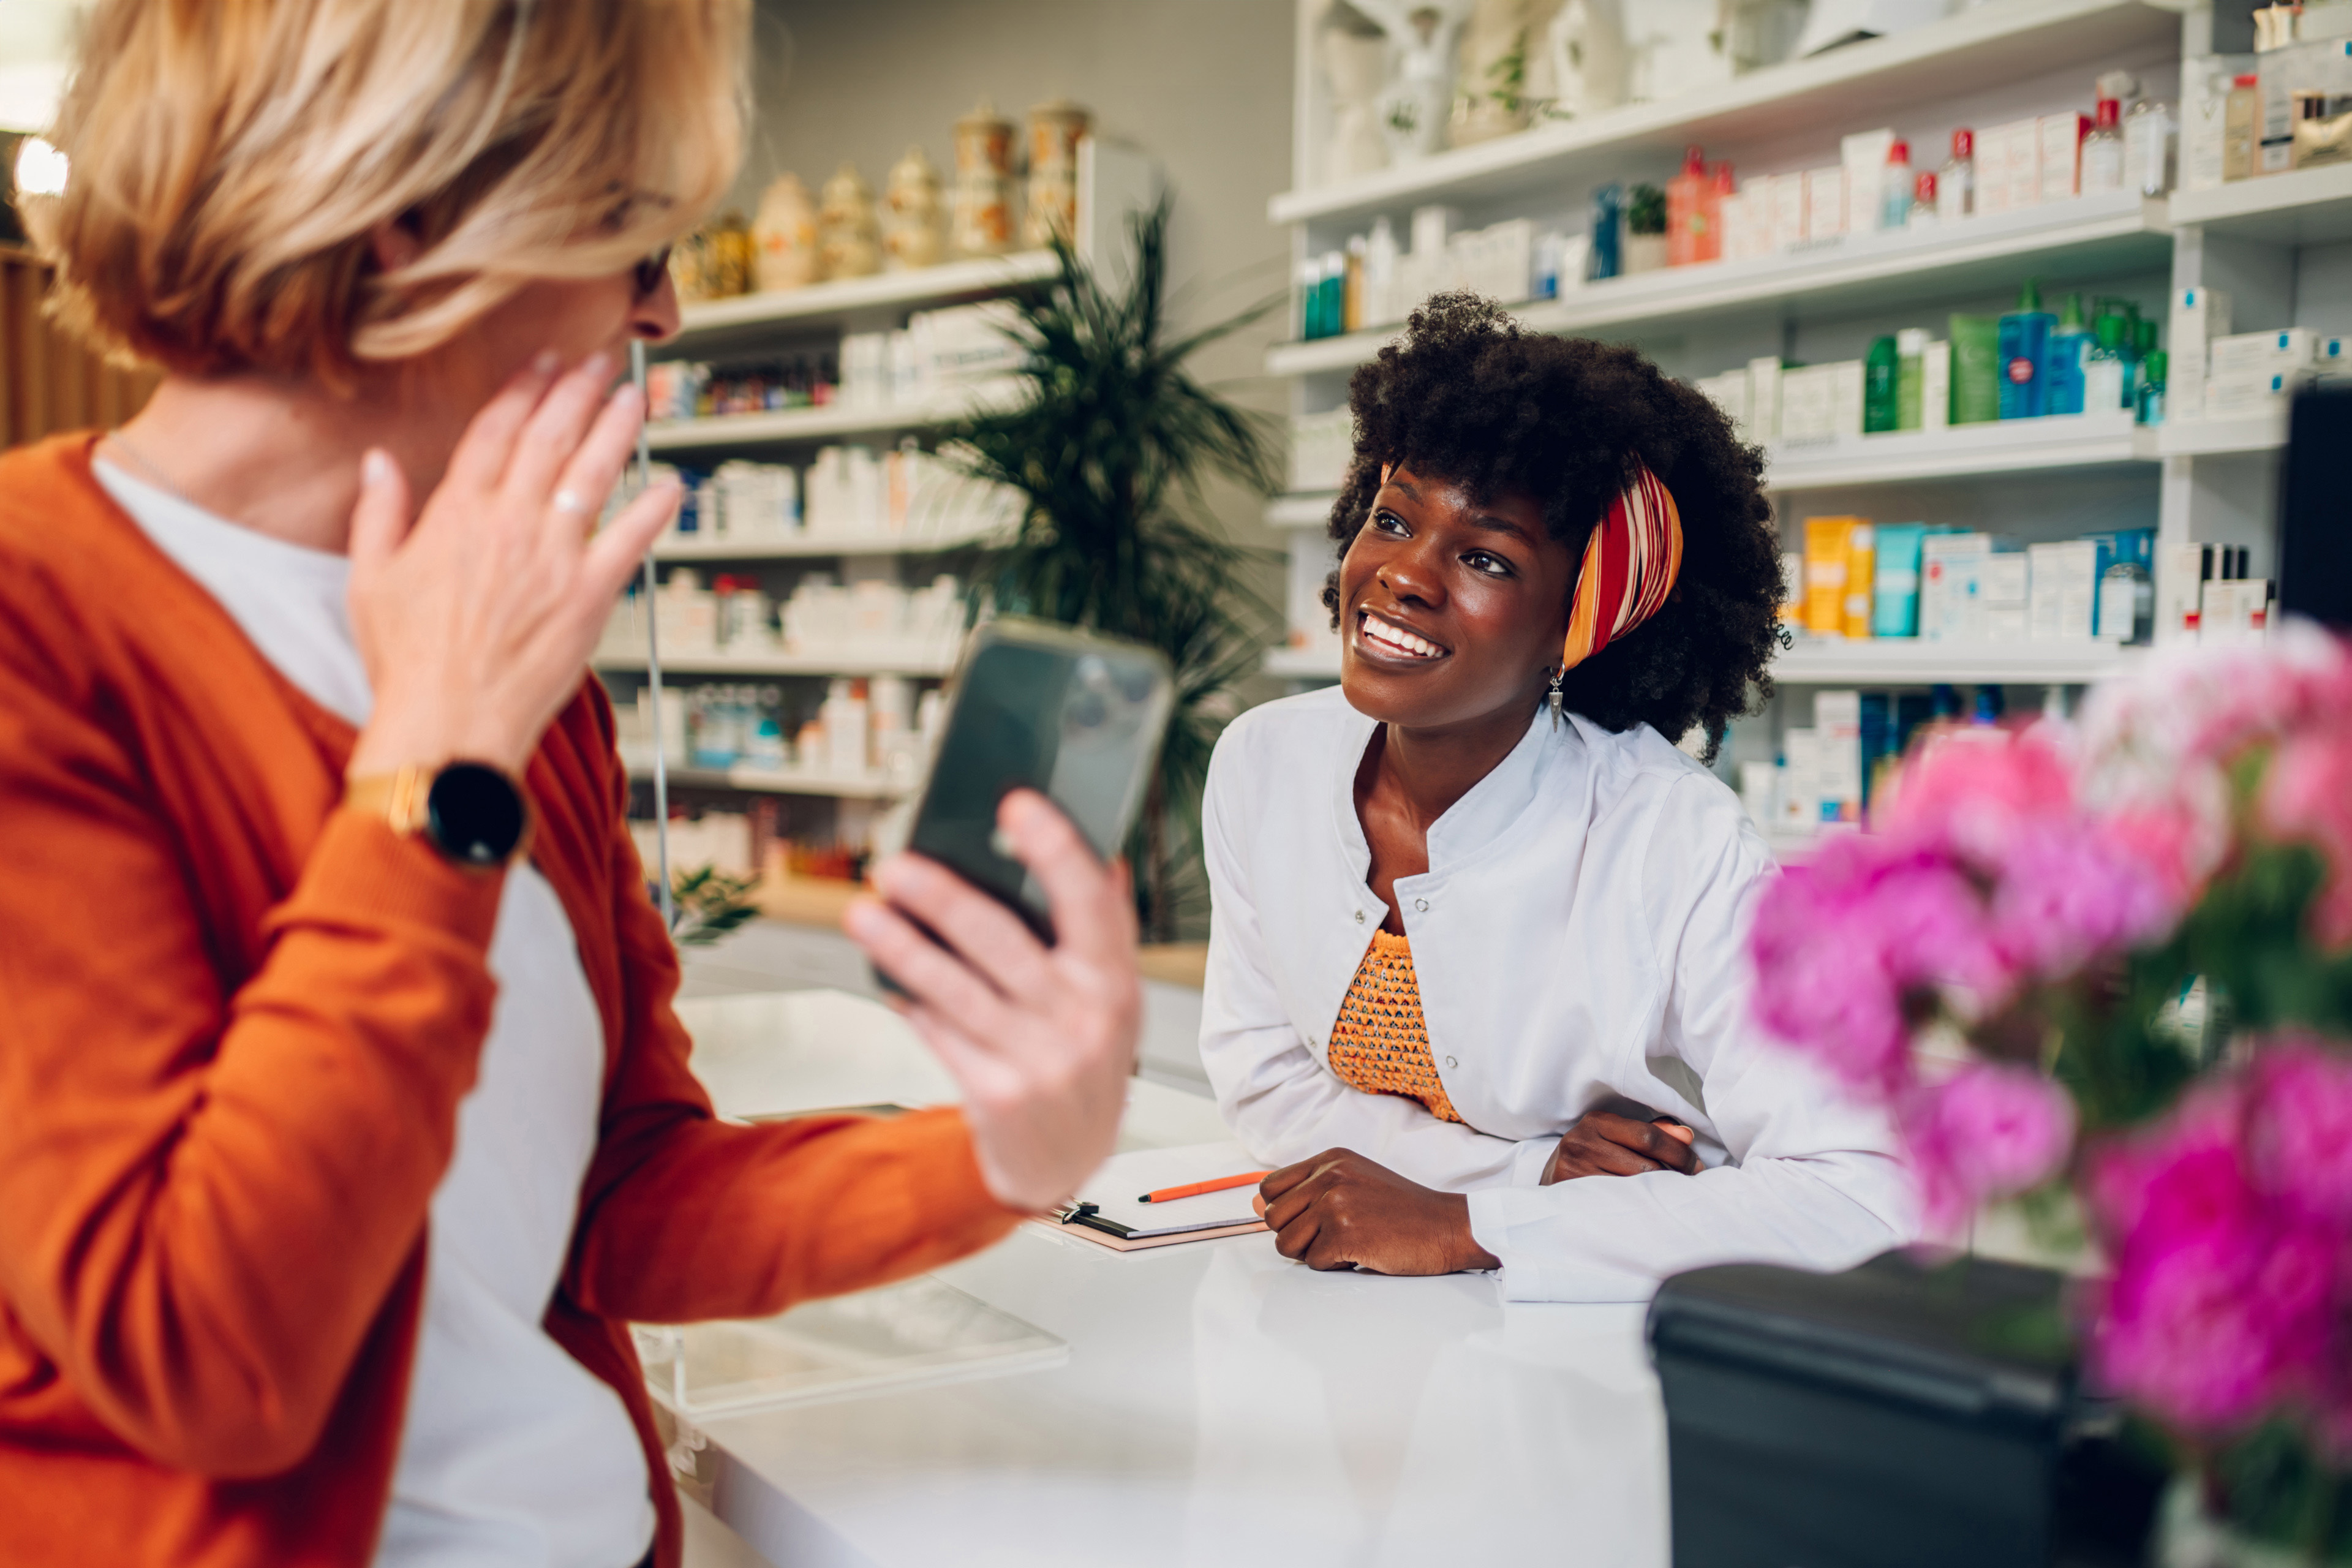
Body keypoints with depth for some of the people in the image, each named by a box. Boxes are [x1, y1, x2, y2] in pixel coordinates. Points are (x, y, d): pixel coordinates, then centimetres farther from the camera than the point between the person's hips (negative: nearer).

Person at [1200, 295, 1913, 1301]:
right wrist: (1532, 1171, -14)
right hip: (1346, 1330, 4)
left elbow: (1862, 1200, -26)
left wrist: (1461, 1227, -27)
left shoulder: (1681, 847, -20)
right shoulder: (1262, 766, -5)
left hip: (1602, 1347, -3)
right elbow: (1260, 1078, 1)